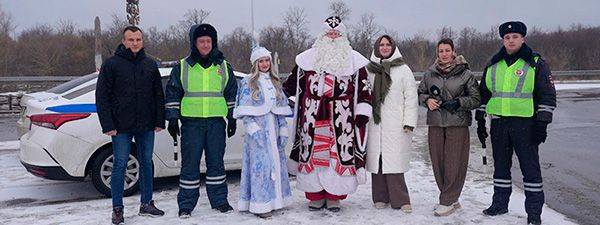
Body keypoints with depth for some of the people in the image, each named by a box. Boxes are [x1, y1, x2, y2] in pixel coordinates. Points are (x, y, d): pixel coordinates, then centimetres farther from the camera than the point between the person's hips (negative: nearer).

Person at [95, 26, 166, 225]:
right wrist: (108, 125, -10)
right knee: (120, 165, 0)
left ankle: (146, 203, 23)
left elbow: (158, 95, 12)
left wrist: (159, 121, 5)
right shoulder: (112, 64, -3)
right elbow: (102, 96, -4)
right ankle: (117, 208, 10)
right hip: (121, 126, -4)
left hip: (146, 126, 4)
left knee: (147, 163, 11)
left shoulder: (150, 65, 8)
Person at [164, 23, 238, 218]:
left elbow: (232, 94, 14)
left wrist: (232, 119, 10)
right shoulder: (182, 67, 4)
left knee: (216, 162, 8)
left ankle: (219, 200, 19)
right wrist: (172, 119, 1)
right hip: (191, 123, -1)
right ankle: (186, 204, 10)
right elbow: (172, 94, 6)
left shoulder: (223, 66, 9)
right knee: (190, 164, 1)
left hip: (216, 122, 2)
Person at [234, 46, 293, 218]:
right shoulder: (248, 83, 0)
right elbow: (245, 110, -6)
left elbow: (281, 109, 15)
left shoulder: (275, 82, 15)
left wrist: (283, 130, 8)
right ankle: (261, 204, -4)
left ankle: (274, 199, 17)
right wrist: (253, 129, -16)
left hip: (273, 130, 5)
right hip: (257, 130, -5)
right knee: (260, 164, -7)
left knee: (276, 162, 7)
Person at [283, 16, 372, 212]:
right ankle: (315, 196, 15)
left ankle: (334, 197, 11)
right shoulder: (308, 58, 14)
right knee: (313, 154, 3)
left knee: (340, 154, -2)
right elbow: (292, 83, 23)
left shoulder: (354, 60, 10)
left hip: (341, 120, -1)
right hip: (312, 118, 1)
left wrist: (362, 113, 0)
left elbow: (364, 88, 7)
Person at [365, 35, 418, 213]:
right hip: (374, 123, 3)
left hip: (395, 125, -3)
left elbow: (411, 98, 1)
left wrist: (409, 122, -6)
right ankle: (380, 198, 13)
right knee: (376, 159, 3)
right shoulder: (369, 70, 12)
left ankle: (399, 200, 0)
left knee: (394, 161, -8)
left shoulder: (403, 70, 5)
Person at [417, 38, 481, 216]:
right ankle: (450, 199, 21)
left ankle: (448, 202, 6)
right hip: (435, 124, 4)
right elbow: (420, 93, 17)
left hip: (457, 124, -4)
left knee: (453, 163, -3)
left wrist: (458, 102, -14)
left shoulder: (465, 74, -1)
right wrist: (427, 100, -4)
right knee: (438, 163, 6)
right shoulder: (429, 74, 8)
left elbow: (476, 99, 1)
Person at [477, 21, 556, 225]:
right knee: (500, 166, 12)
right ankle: (500, 204, 25)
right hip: (498, 123, 5)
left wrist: (542, 123, -9)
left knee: (530, 167, -1)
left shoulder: (536, 63, -1)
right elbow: (483, 94, 19)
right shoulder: (493, 65, 12)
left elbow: (548, 95, -2)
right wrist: (480, 121, 14)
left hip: (525, 123, -4)